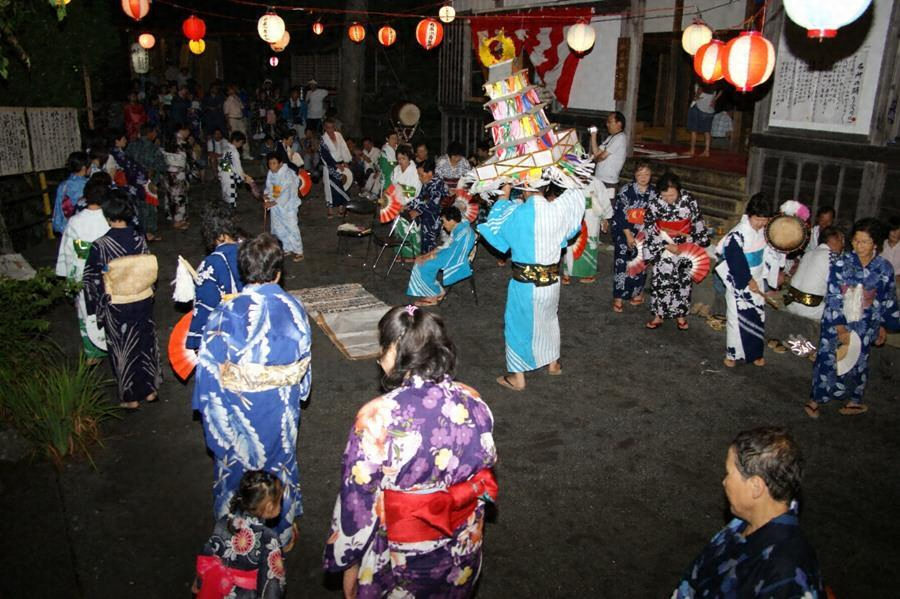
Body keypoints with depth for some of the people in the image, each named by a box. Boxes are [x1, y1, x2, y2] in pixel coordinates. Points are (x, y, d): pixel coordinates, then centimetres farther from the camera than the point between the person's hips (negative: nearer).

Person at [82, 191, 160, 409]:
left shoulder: (99, 246, -19)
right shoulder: (140, 240, -10)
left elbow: (93, 281, -11)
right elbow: (150, 271, 0)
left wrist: (98, 308, 4)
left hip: (116, 308, -3)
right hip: (143, 302, 3)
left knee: (123, 350, 13)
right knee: (146, 344, 20)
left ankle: (131, 398, 27)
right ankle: (150, 389, 33)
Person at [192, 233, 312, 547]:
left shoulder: (226, 313, -21)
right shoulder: (294, 308, -13)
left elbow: (211, 370, -14)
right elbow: (303, 362, -1)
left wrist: (211, 411, 2)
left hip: (239, 412, -2)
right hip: (282, 411, 2)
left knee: (236, 468, 20)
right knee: (280, 464, 23)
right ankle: (283, 531, 42)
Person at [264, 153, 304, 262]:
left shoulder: (288, 175, -21)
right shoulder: (270, 173, 0)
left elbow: (287, 194, -25)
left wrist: (273, 203, -27)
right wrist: (266, 194, -8)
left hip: (288, 205, -7)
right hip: (275, 206, 7)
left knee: (291, 228, -1)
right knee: (279, 229, 15)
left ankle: (298, 252, 12)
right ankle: (287, 249, 33)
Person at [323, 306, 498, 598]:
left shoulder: (377, 416, -28)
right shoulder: (472, 401, -14)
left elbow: (358, 502, -19)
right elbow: (487, 465, 1)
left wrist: (346, 561, -3)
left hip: (401, 557, -4)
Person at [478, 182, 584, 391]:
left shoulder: (518, 213, -19)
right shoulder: (559, 211, -9)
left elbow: (494, 223, -1)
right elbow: (576, 194, 11)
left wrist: (504, 194, 7)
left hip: (525, 282, -4)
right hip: (552, 280, 4)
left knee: (519, 324, 13)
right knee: (549, 319, 28)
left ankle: (517, 378, 22)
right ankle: (553, 363, 45)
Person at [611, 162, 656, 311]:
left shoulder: (655, 192, 0)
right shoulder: (627, 190, -10)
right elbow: (620, 214, -11)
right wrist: (628, 234, -13)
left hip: (644, 235, 3)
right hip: (624, 233, -3)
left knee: (640, 263, 12)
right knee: (622, 263, -3)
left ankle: (637, 292, 29)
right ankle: (618, 297, 5)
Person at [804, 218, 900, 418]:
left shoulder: (884, 269, -6)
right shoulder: (841, 263, -12)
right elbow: (833, 297, -12)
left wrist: (883, 326, 12)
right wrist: (840, 327, -15)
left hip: (863, 327, 1)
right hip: (836, 322, -1)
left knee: (857, 363, 14)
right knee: (827, 360, 4)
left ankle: (853, 400, 34)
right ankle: (816, 399, 19)